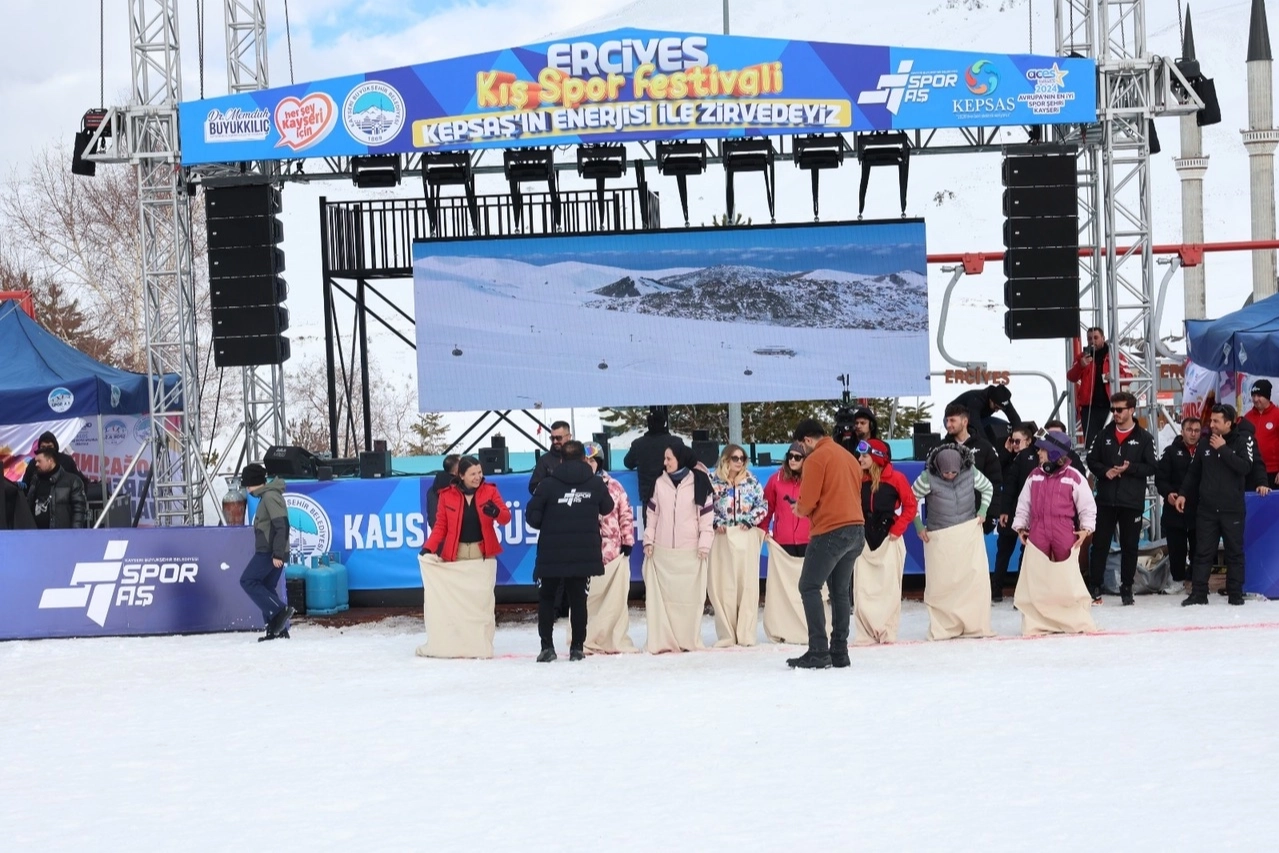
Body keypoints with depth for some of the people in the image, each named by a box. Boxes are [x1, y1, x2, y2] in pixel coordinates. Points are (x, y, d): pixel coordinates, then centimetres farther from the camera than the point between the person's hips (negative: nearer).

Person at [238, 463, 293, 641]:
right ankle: (277, 629, 8)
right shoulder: (267, 496, 17)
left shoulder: (270, 497, -15)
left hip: (269, 552, -10)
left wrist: (278, 554, -24)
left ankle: (280, 610, -13)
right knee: (266, 588, 10)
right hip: (268, 552, 10)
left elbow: (282, 526, -22)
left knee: (248, 581, -7)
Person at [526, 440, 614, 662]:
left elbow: (532, 517, -7)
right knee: (578, 598, 10)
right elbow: (607, 508, 14)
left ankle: (547, 646, 2)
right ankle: (577, 647, 6)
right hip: (584, 553, 2)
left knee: (546, 598, 12)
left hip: (552, 554, -2)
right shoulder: (596, 483, -1)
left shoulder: (548, 484, -8)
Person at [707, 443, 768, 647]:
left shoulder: (751, 481, 8)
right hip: (722, 537, -1)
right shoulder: (713, 481, 4)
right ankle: (726, 635, 2)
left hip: (747, 536, 1)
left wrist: (750, 521, -5)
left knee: (748, 583, -2)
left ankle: (746, 634, 1)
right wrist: (715, 523, -10)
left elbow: (762, 505, 8)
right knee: (723, 585, -3)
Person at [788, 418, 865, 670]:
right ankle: (839, 652, 11)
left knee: (809, 587, -4)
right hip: (856, 528, 8)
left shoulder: (816, 458, -7)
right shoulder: (849, 457, 17)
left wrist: (800, 510, 12)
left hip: (830, 531, -8)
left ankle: (818, 652, -12)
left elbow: (807, 501, -11)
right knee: (841, 591, 13)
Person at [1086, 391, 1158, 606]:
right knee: (1100, 544, 1)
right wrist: (1105, 471, -11)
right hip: (1105, 499, 2)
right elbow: (1091, 460, 8)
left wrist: (1129, 468, -17)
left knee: (1129, 546, 4)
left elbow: (1152, 467, -3)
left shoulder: (1144, 438, -1)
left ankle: (1127, 588, 13)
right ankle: (1095, 587, 6)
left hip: (1132, 501, -2)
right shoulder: (1104, 435, 7)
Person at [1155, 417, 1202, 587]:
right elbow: (1160, 477, -1)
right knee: (1177, 550, 4)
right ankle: (1179, 581, 12)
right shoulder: (1172, 452, 3)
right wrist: (1167, 493, -17)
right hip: (1175, 510, -1)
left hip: (1199, 511, 1)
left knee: (1198, 550, 5)